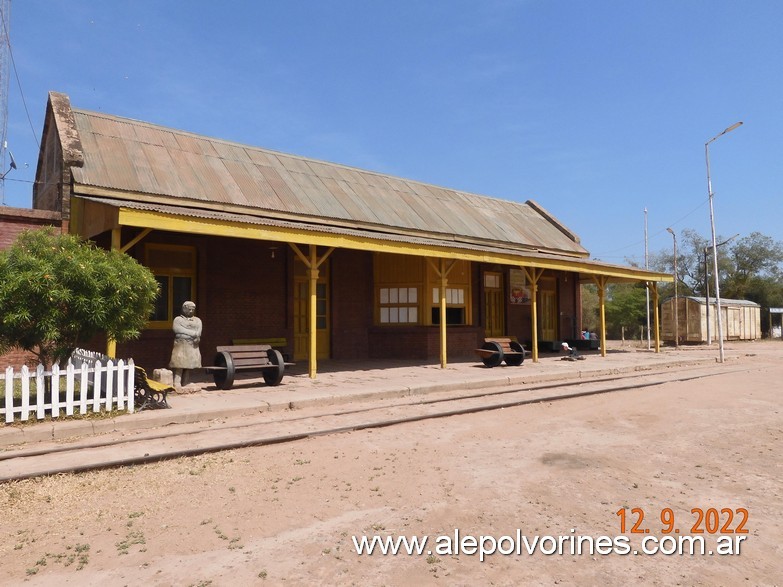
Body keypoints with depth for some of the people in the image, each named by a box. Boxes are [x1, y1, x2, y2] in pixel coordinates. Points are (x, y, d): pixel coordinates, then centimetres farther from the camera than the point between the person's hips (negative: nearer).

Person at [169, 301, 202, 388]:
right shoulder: (178, 319, 7)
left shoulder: (197, 320, 19)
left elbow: (199, 332, 5)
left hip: (193, 346, 4)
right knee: (179, 366, -11)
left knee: (187, 367, 4)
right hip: (181, 345, -4)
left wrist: (196, 336, -17)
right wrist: (193, 334, -11)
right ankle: (177, 385, -14)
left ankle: (184, 385, 6)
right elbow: (178, 330, -10)